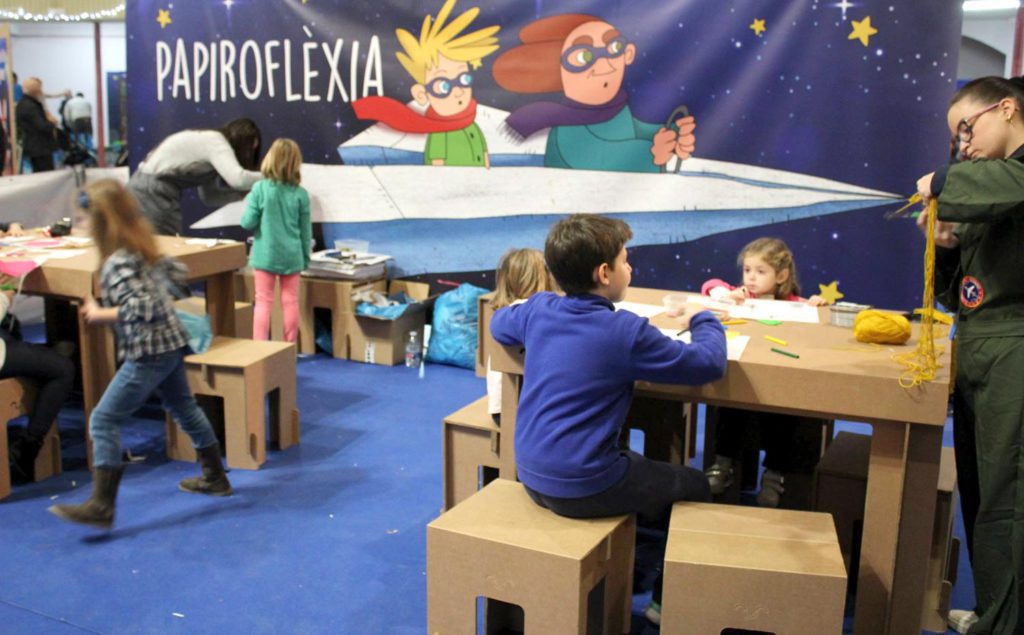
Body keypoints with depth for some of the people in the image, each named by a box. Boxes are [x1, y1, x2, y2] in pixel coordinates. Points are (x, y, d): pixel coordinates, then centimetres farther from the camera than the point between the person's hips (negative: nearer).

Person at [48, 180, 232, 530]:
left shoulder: (117, 263, -20)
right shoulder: (145, 246, 6)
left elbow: (140, 308, -27)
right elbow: (177, 274, 18)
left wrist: (99, 315, -17)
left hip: (147, 354, -9)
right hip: (172, 343, 10)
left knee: (104, 420, -4)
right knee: (184, 408, 22)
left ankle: (101, 506, -4)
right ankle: (215, 478, 35)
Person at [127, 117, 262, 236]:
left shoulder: (210, 143, 15)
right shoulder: (216, 142, -13)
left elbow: (209, 195, 12)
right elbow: (238, 178, -30)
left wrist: (245, 192, 3)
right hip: (152, 193, -10)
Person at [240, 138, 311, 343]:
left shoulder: (260, 189, -11)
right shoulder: (300, 194, -5)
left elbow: (248, 223, -10)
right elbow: (306, 231, 0)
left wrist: (250, 205, 10)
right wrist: (306, 257, 12)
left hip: (265, 255, -1)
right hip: (291, 256, 1)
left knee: (263, 302, 6)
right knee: (290, 302, 10)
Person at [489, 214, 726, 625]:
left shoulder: (537, 310, 0)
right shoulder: (626, 330, -18)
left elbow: (497, 324, 23)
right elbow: (710, 364, -10)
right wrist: (704, 322, 10)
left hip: (530, 475, 7)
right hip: (583, 489, -7)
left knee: (633, 463, 34)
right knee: (695, 488, 15)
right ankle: (668, 600, 26)